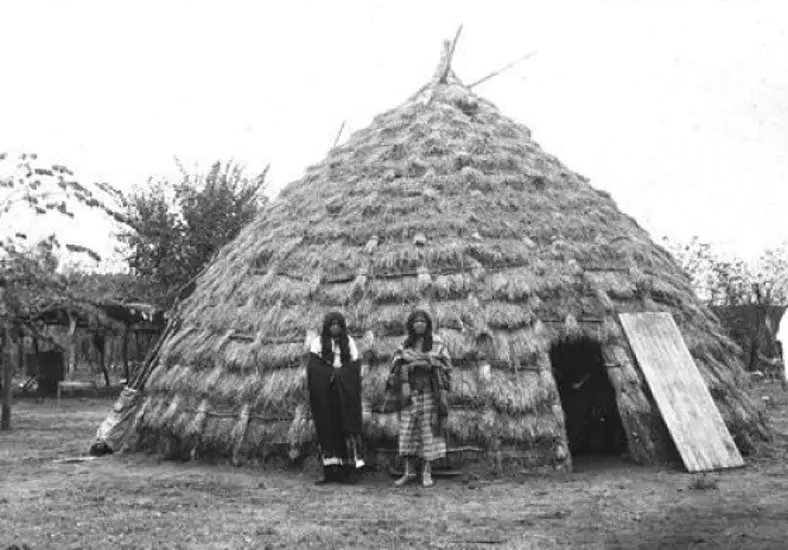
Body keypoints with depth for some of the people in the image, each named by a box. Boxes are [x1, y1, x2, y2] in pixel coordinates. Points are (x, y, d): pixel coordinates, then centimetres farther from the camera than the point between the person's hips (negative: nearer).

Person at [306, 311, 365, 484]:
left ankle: (351, 468, -6)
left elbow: (355, 366, 2)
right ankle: (331, 469, -4)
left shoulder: (349, 342, 11)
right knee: (326, 428, -4)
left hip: (346, 394, 0)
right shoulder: (318, 342, 7)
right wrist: (334, 373, -11)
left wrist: (336, 374, -10)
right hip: (324, 394, 0)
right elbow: (313, 367, -4)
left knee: (347, 426, -5)